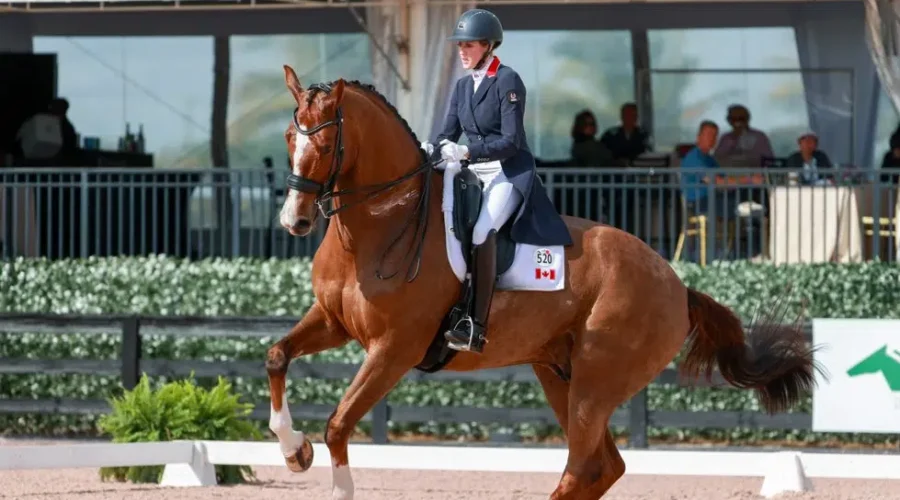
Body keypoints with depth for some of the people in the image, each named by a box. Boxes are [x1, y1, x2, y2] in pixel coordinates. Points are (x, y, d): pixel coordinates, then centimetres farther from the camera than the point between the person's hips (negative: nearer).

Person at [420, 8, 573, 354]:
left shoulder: (507, 81, -9)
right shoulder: (463, 86, 13)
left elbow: (510, 140, -15)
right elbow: (449, 133, 11)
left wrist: (467, 152, -27)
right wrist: (431, 149, -12)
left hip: (510, 171, -9)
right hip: (474, 173, 9)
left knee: (483, 229, -31)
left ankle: (476, 327, -36)